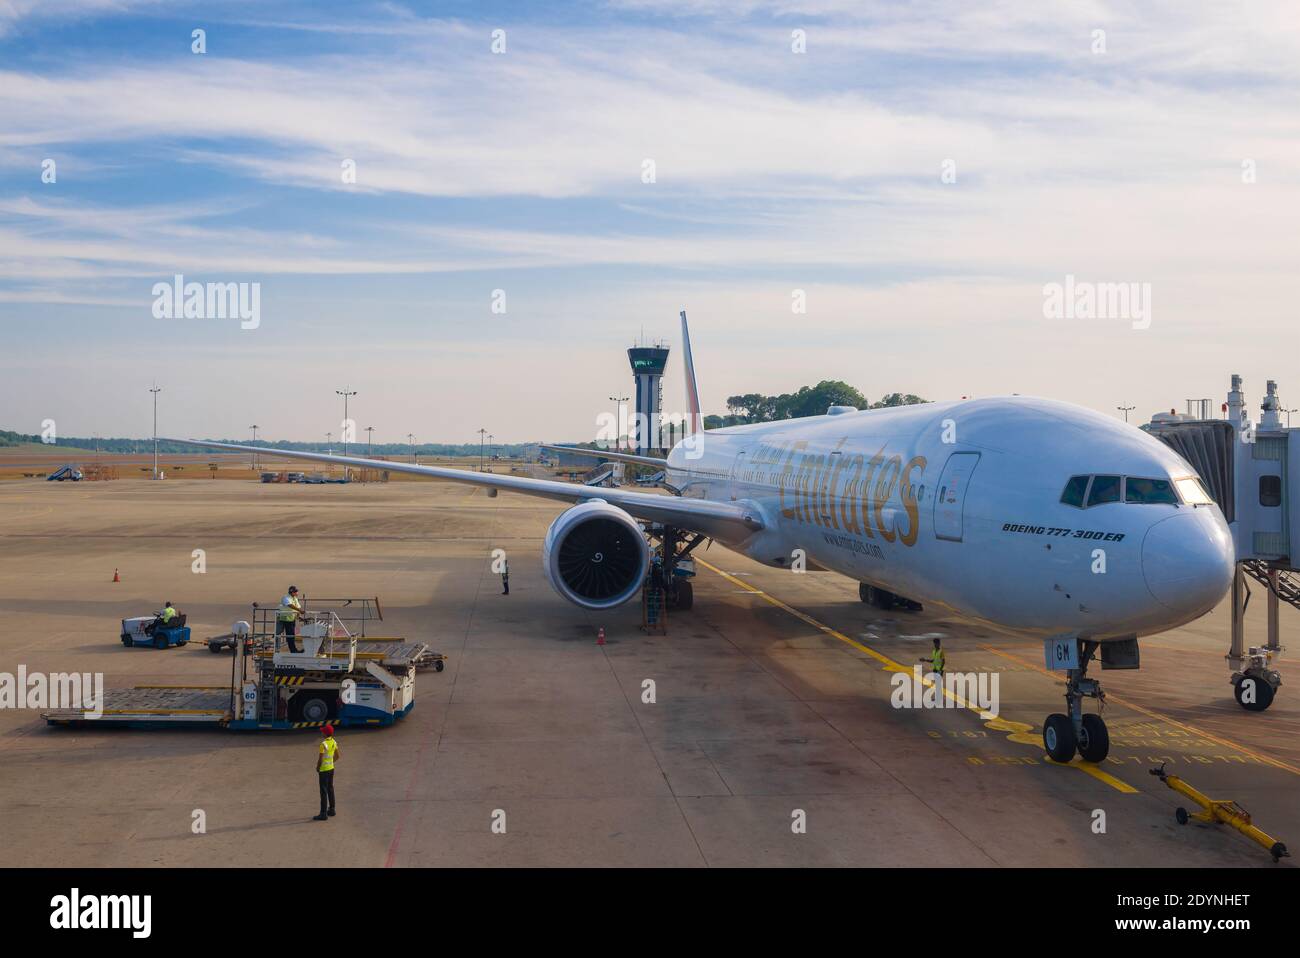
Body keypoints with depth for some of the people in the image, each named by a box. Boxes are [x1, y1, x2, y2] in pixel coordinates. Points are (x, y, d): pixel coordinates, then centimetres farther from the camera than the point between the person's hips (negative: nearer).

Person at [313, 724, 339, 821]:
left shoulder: (323, 744, -22)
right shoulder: (334, 742, 3)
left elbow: (320, 759, -20)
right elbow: (337, 756, 12)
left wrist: (317, 768, -5)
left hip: (324, 770, -8)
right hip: (331, 768, 8)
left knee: (324, 792, -4)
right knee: (330, 789, 19)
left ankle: (323, 814, -1)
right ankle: (331, 810, 28)